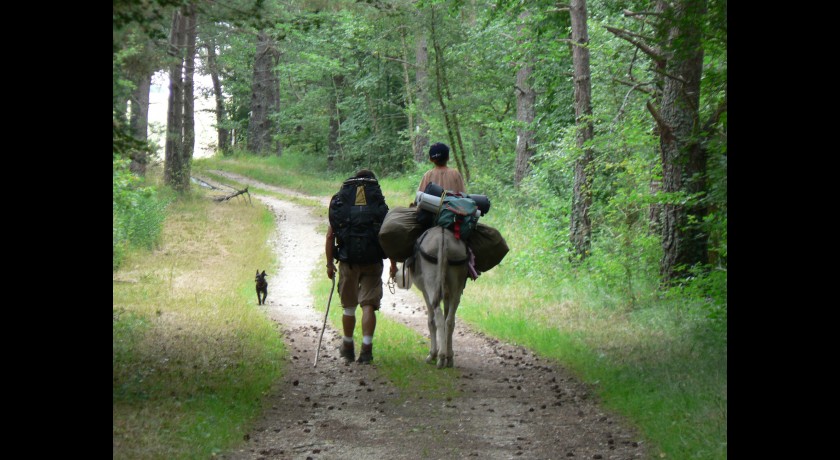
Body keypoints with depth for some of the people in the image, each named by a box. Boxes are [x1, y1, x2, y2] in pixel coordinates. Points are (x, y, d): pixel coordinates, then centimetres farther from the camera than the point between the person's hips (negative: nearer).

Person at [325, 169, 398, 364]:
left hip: (348, 262, 1)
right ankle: (366, 348, -9)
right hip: (373, 262, -1)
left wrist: (329, 263, 6)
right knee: (368, 305, 1)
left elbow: (330, 236, 1)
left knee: (349, 307, 14)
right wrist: (394, 265, 5)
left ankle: (348, 348, 27)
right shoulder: (381, 207, 2)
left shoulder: (340, 206, 5)